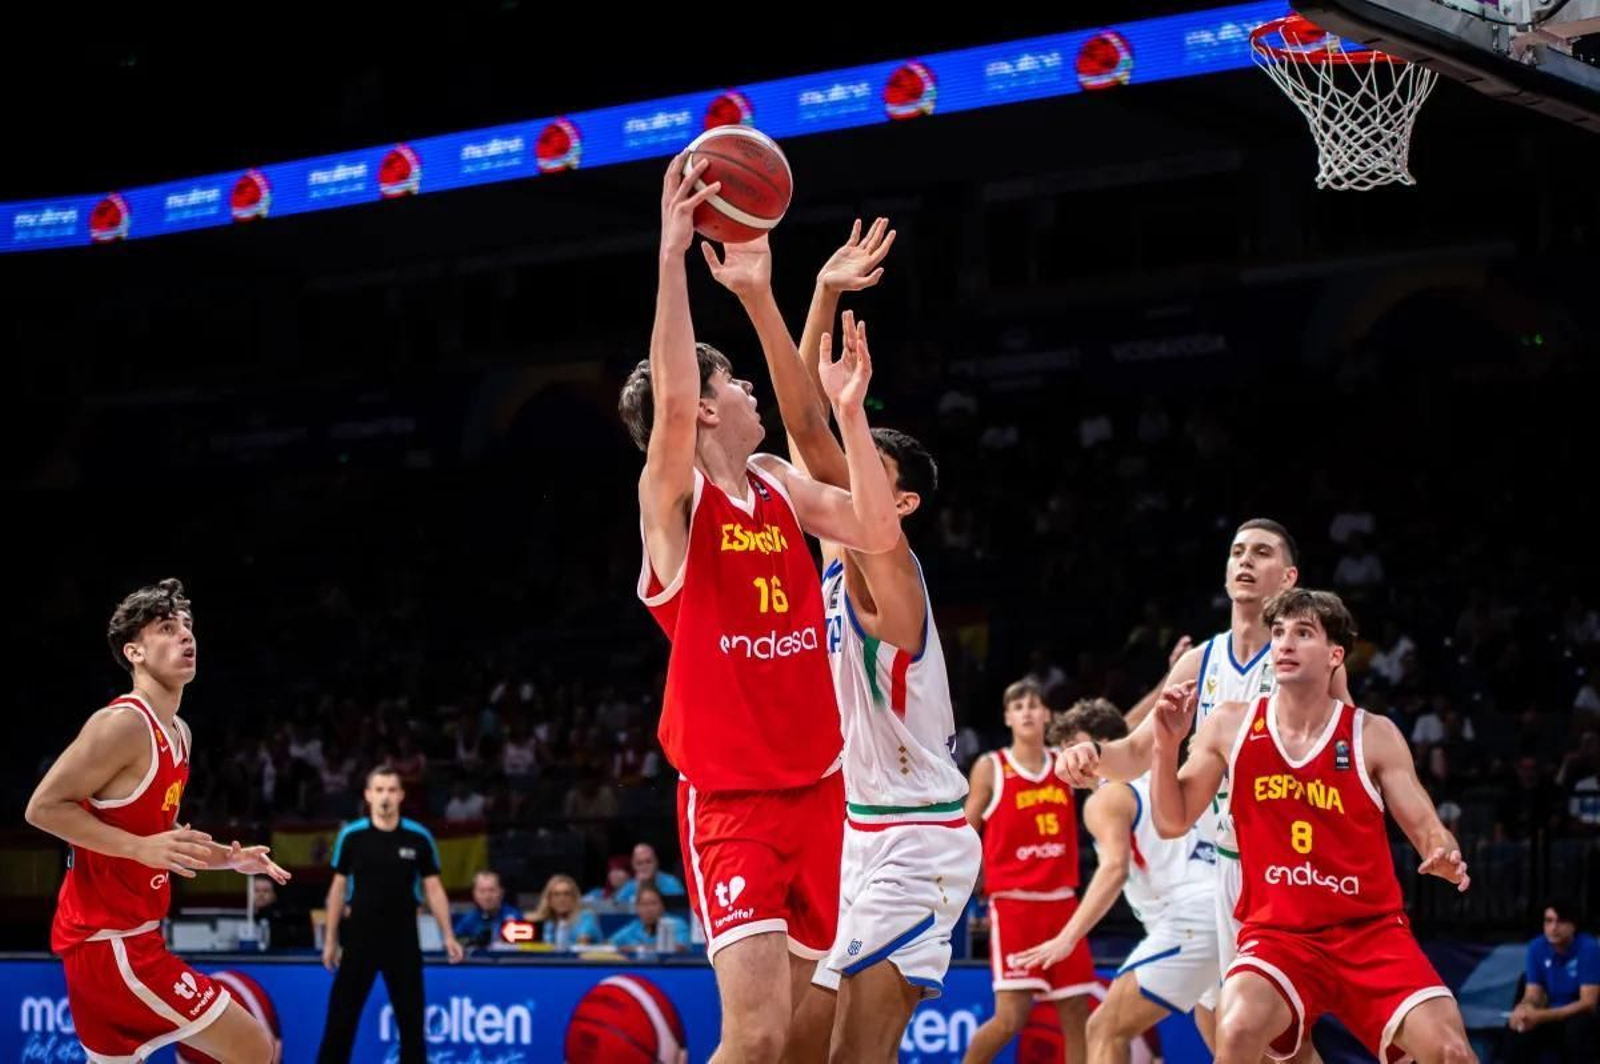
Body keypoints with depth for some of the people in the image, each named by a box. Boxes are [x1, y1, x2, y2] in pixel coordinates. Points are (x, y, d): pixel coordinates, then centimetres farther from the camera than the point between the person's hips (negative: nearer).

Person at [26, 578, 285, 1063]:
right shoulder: (122, 724, -17)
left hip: (116, 936, 10)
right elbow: (43, 807, -20)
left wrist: (231, 858, 12)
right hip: (111, 939, -10)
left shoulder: (177, 732, 13)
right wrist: (141, 848, -27)